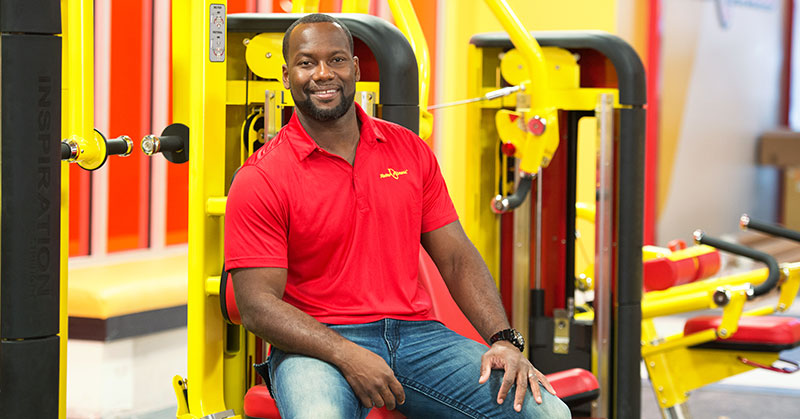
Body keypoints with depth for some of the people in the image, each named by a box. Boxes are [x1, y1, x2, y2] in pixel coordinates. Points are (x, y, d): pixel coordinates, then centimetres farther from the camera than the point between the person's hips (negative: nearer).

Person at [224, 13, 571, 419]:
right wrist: (347, 356, -22)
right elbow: (257, 305, -8)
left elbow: (457, 257, 12)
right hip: (317, 345, -4)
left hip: (416, 332, 4)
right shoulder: (260, 179, -2)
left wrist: (504, 339, -4)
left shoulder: (410, 151, 13)